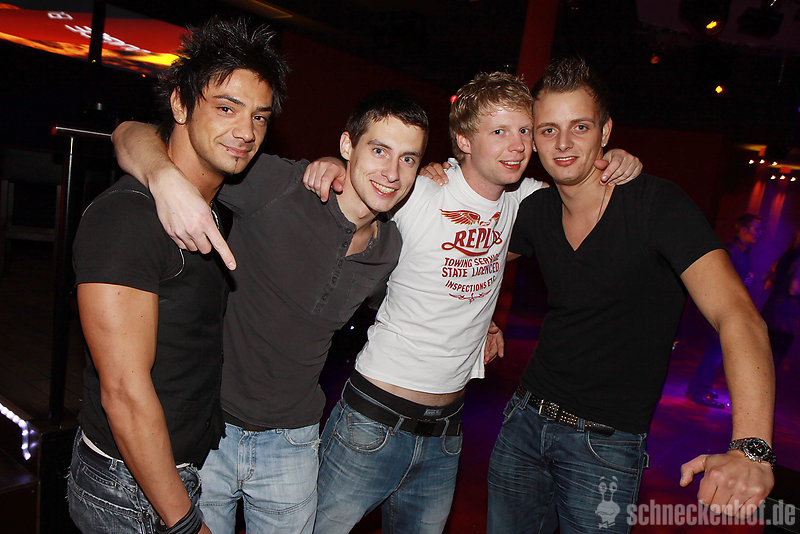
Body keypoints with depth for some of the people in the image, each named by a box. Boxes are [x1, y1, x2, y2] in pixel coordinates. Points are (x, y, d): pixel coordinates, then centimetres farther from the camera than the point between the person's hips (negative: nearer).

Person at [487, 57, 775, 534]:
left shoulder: (657, 204, -16)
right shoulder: (537, 212, 0)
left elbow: (737, 315, -28)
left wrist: (751, 449, -41)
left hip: (607, 445, -4)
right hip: (526, 418, 5)